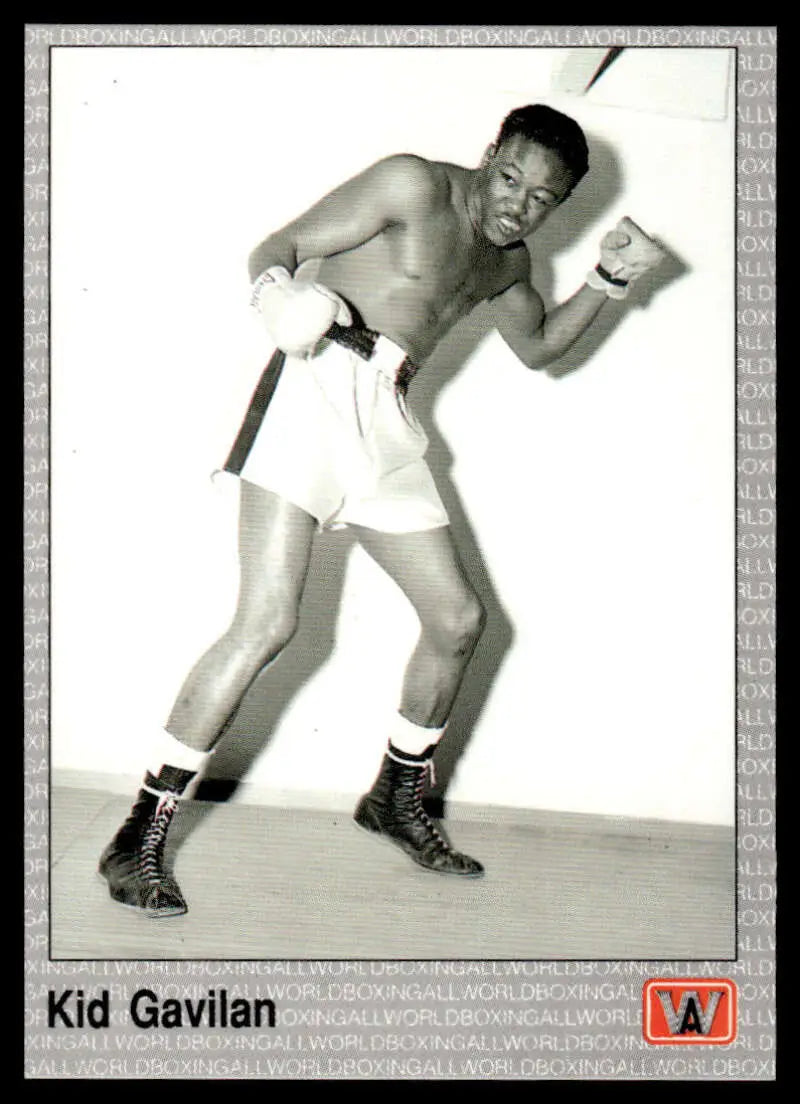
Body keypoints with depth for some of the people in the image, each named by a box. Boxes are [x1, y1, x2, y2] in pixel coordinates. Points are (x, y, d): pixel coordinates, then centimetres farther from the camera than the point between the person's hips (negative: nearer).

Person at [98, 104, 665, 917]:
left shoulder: (506, 260, 21)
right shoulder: (415, 186, -2)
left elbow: (538, 346, 39)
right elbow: (276, 248, -7)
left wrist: (609, 279, 23)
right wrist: (277, 294, -31)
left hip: (387, 423, 8)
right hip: (319, 390, -8)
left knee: (457, 618, 10)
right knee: (268, 621, -18)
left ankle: (398, 801, 31)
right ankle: (138, 841, -11)